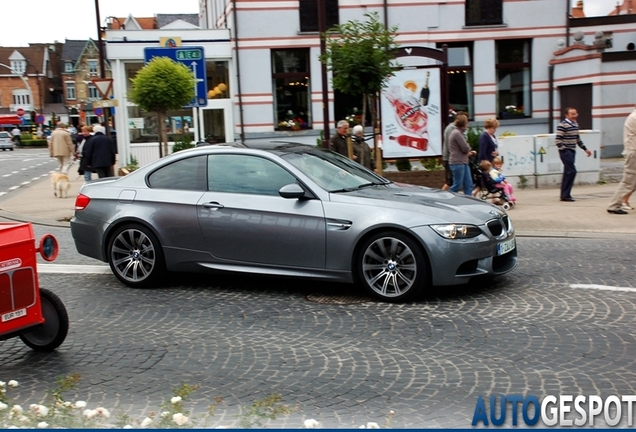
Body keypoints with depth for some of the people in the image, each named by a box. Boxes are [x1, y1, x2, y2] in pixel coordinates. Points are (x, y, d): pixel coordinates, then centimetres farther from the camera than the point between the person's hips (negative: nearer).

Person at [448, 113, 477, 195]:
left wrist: (469, 152, 9)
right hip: (457, 163, -10)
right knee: (457, 185, -4)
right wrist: (468, 151, 5)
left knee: (468, 185, 8)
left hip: (463, 163, 10)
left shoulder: (459, 132, 16)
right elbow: (465, 148, -16)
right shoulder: (457, 133, -15)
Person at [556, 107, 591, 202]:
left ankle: (564, 195, 15)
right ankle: (565, 195, -8)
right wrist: (565, 150, -22)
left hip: (572, 151, 8)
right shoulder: (562, 125, -13)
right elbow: (558, 141, -17)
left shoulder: (575, 124, 13)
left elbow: (577, 139, 23)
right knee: (572, 171, -14)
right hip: (565, 152, -8)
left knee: (568, 173, 10)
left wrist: (585, 149, 21)